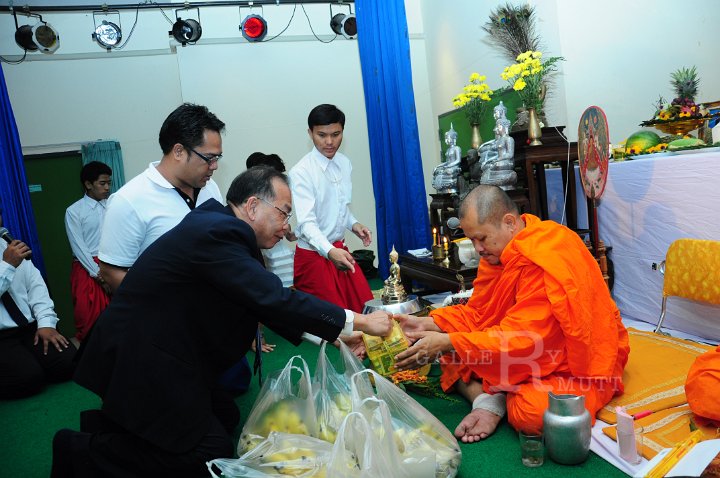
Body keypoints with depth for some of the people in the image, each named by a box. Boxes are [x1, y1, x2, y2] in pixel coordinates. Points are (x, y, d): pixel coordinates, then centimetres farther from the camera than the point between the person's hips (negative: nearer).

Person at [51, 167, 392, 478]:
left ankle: (111, 425, 20)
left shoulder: (221, 226, 6)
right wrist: (357, 321, -22)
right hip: (140, 363, -10)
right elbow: (272, 299, -29)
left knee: (226, 417, 16)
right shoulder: (216, 232, -24)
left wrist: (331, 335, 3)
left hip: (159, 355, 10)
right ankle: (84, 451, 2)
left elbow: (263, 302, 8)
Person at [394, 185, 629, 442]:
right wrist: (428, 323, -13)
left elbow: (522, 338, -30)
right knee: (452, 357, -3)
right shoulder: (499, 253, 1)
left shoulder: (548, 259, -26)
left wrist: (446, 342, -31)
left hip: (576, 366, -8)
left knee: (532, 413, -36)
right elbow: (477, 312, 3)